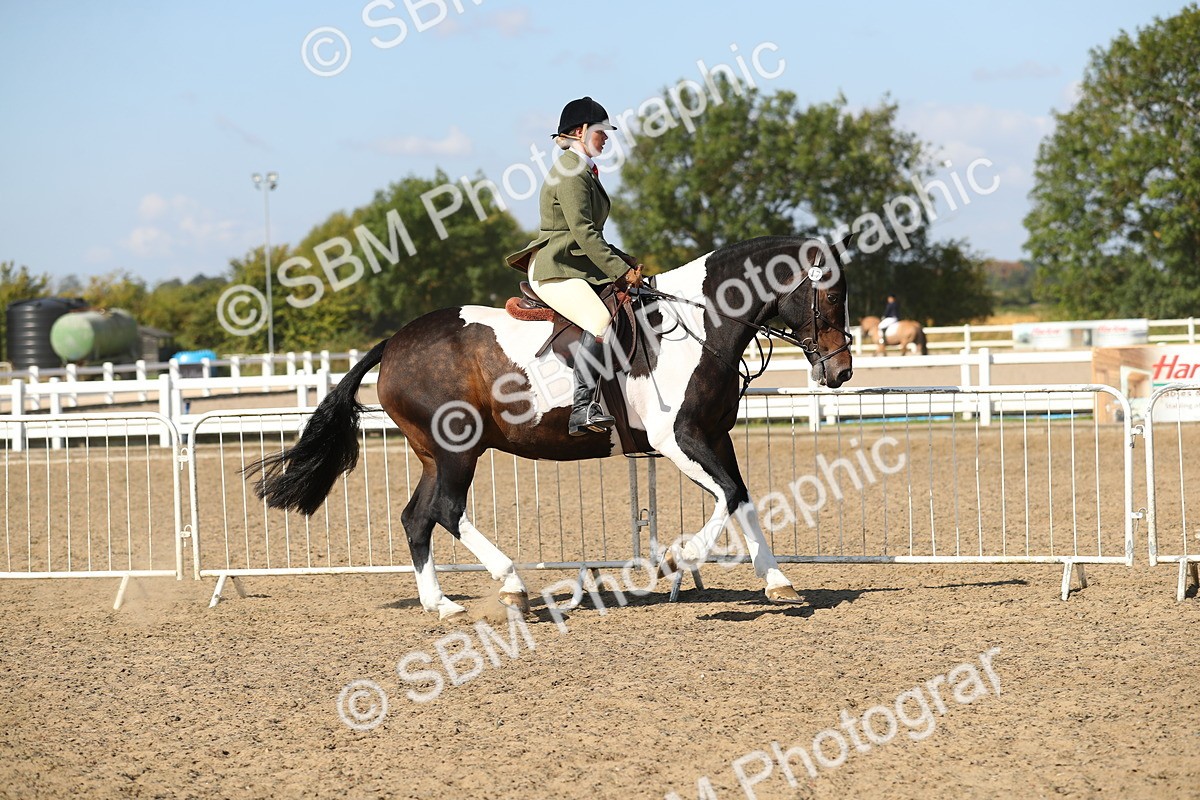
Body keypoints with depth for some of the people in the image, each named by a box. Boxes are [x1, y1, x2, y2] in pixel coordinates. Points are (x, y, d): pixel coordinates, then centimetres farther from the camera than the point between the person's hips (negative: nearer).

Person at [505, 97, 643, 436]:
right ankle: (584, 408, -39)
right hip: (555, 269, -11)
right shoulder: (570, 171, -11)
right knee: (600, 320, -31)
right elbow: (582, 231, -19)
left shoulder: (584, 171, 21)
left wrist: (624, 261, 14)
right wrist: (620, 270, -19)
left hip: (579, 268, 11)